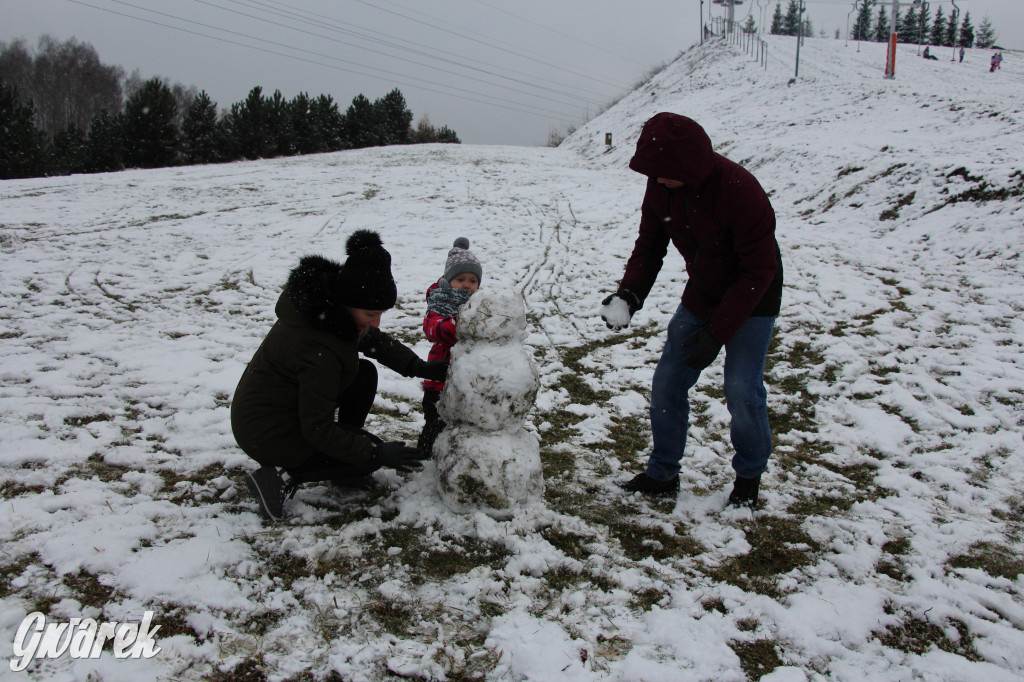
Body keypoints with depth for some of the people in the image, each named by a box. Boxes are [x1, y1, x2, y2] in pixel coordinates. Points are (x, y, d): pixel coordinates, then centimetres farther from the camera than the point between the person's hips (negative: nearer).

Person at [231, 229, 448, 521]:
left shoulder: (327, 304, -8)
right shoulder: (317, 349, -34)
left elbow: (370, 340, 10)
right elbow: (317, 431, -27)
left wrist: (416, 366, -5)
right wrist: (377, 453, -21)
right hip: (267, 435, -9)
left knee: (364, 374, 6)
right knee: (370, 455, -5)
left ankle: (344, 470, 14)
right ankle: (283, 477, -6)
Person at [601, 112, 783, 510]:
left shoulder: (739, 191, -31)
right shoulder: (660, 186, -13)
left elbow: (759, 270, -25)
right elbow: (649, 245, -2)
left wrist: (718, 332, -27)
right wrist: (629, 293, -21)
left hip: (751, 300, -6)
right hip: (701, 296, 6)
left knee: (741, 390, -11)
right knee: (667, 382, 2)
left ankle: (749, 478, 14)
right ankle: (663, 474, 17)